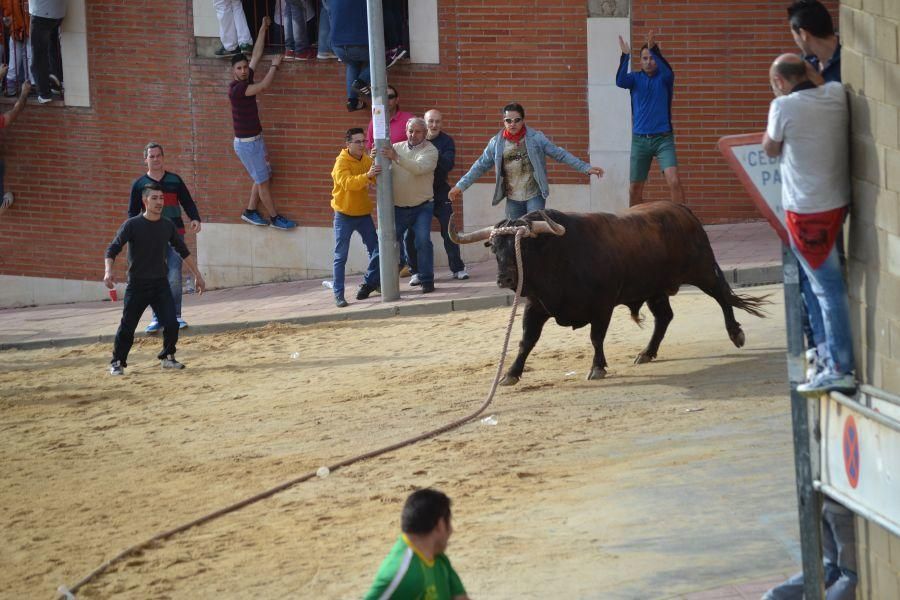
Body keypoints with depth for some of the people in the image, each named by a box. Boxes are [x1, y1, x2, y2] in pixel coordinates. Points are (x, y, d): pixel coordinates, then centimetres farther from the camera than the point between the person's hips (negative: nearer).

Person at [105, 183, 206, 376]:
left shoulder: (168, 226, 5)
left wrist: (198, 275, 17)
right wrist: (108, 271, -31)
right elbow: (112, 249, -14)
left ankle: (167, 358, 15)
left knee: (171, 324, -7)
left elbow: (183, 252, 17)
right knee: (127, 327, -2)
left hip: (160, 284, 3)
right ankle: (117, 362, 14)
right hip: (137, 285, -3)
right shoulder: (132, 225, -9)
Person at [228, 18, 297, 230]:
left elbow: (257, 54, 6)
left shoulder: (247, 80, 3)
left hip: (255, 139, 9)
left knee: (264, 177, 15)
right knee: (263, 181, 0)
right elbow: (264, 86, -23)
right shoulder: (236, 88, -21)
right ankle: (274, 218, 9)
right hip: (246, 143, -9)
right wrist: (274, 65, -9)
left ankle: (250, 212, 24)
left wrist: (263, 28, 4)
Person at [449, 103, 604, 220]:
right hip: (512, 200, 3)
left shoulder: (536, 138, -3)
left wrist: (586, 168, -5)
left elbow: (560, 154, -1)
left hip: (535, 196, -3)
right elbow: (480, 166, 10)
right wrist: (460, 186, 6)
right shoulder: (496, 143, 3)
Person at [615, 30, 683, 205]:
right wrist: (625, 56, -30)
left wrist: (654, 50, -39)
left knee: (674, 181, -18)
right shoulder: (635, 78, 5)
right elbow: (620, 81, -16)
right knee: (635, 188, 8)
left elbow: (668, 72, -24)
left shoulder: (664, 77, 1)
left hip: (663, 138, -2)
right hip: (639, 138, 2)